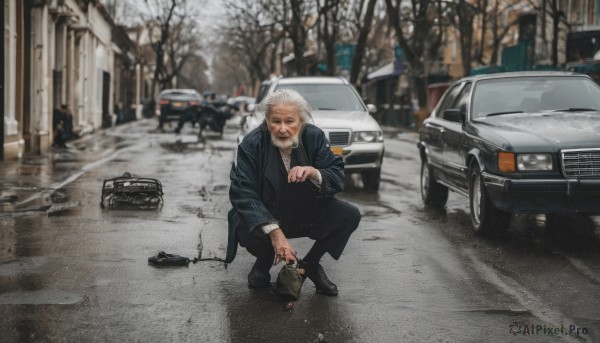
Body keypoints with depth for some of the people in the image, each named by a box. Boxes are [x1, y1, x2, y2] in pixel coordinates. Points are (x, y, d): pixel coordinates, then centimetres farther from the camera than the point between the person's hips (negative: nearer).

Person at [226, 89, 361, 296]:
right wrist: (274, 232, -39)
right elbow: (243, 193, -26)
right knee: (245, 231, -34)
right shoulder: (252, 144, -19)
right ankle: (264, 263, 5)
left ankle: (311, 264, 7)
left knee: (350, 216, -18)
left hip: (309, 214, 3)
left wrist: (314, 173, -35)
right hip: (264, 217, -3)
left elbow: (338, 179, -10)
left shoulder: (314, 137, -11)